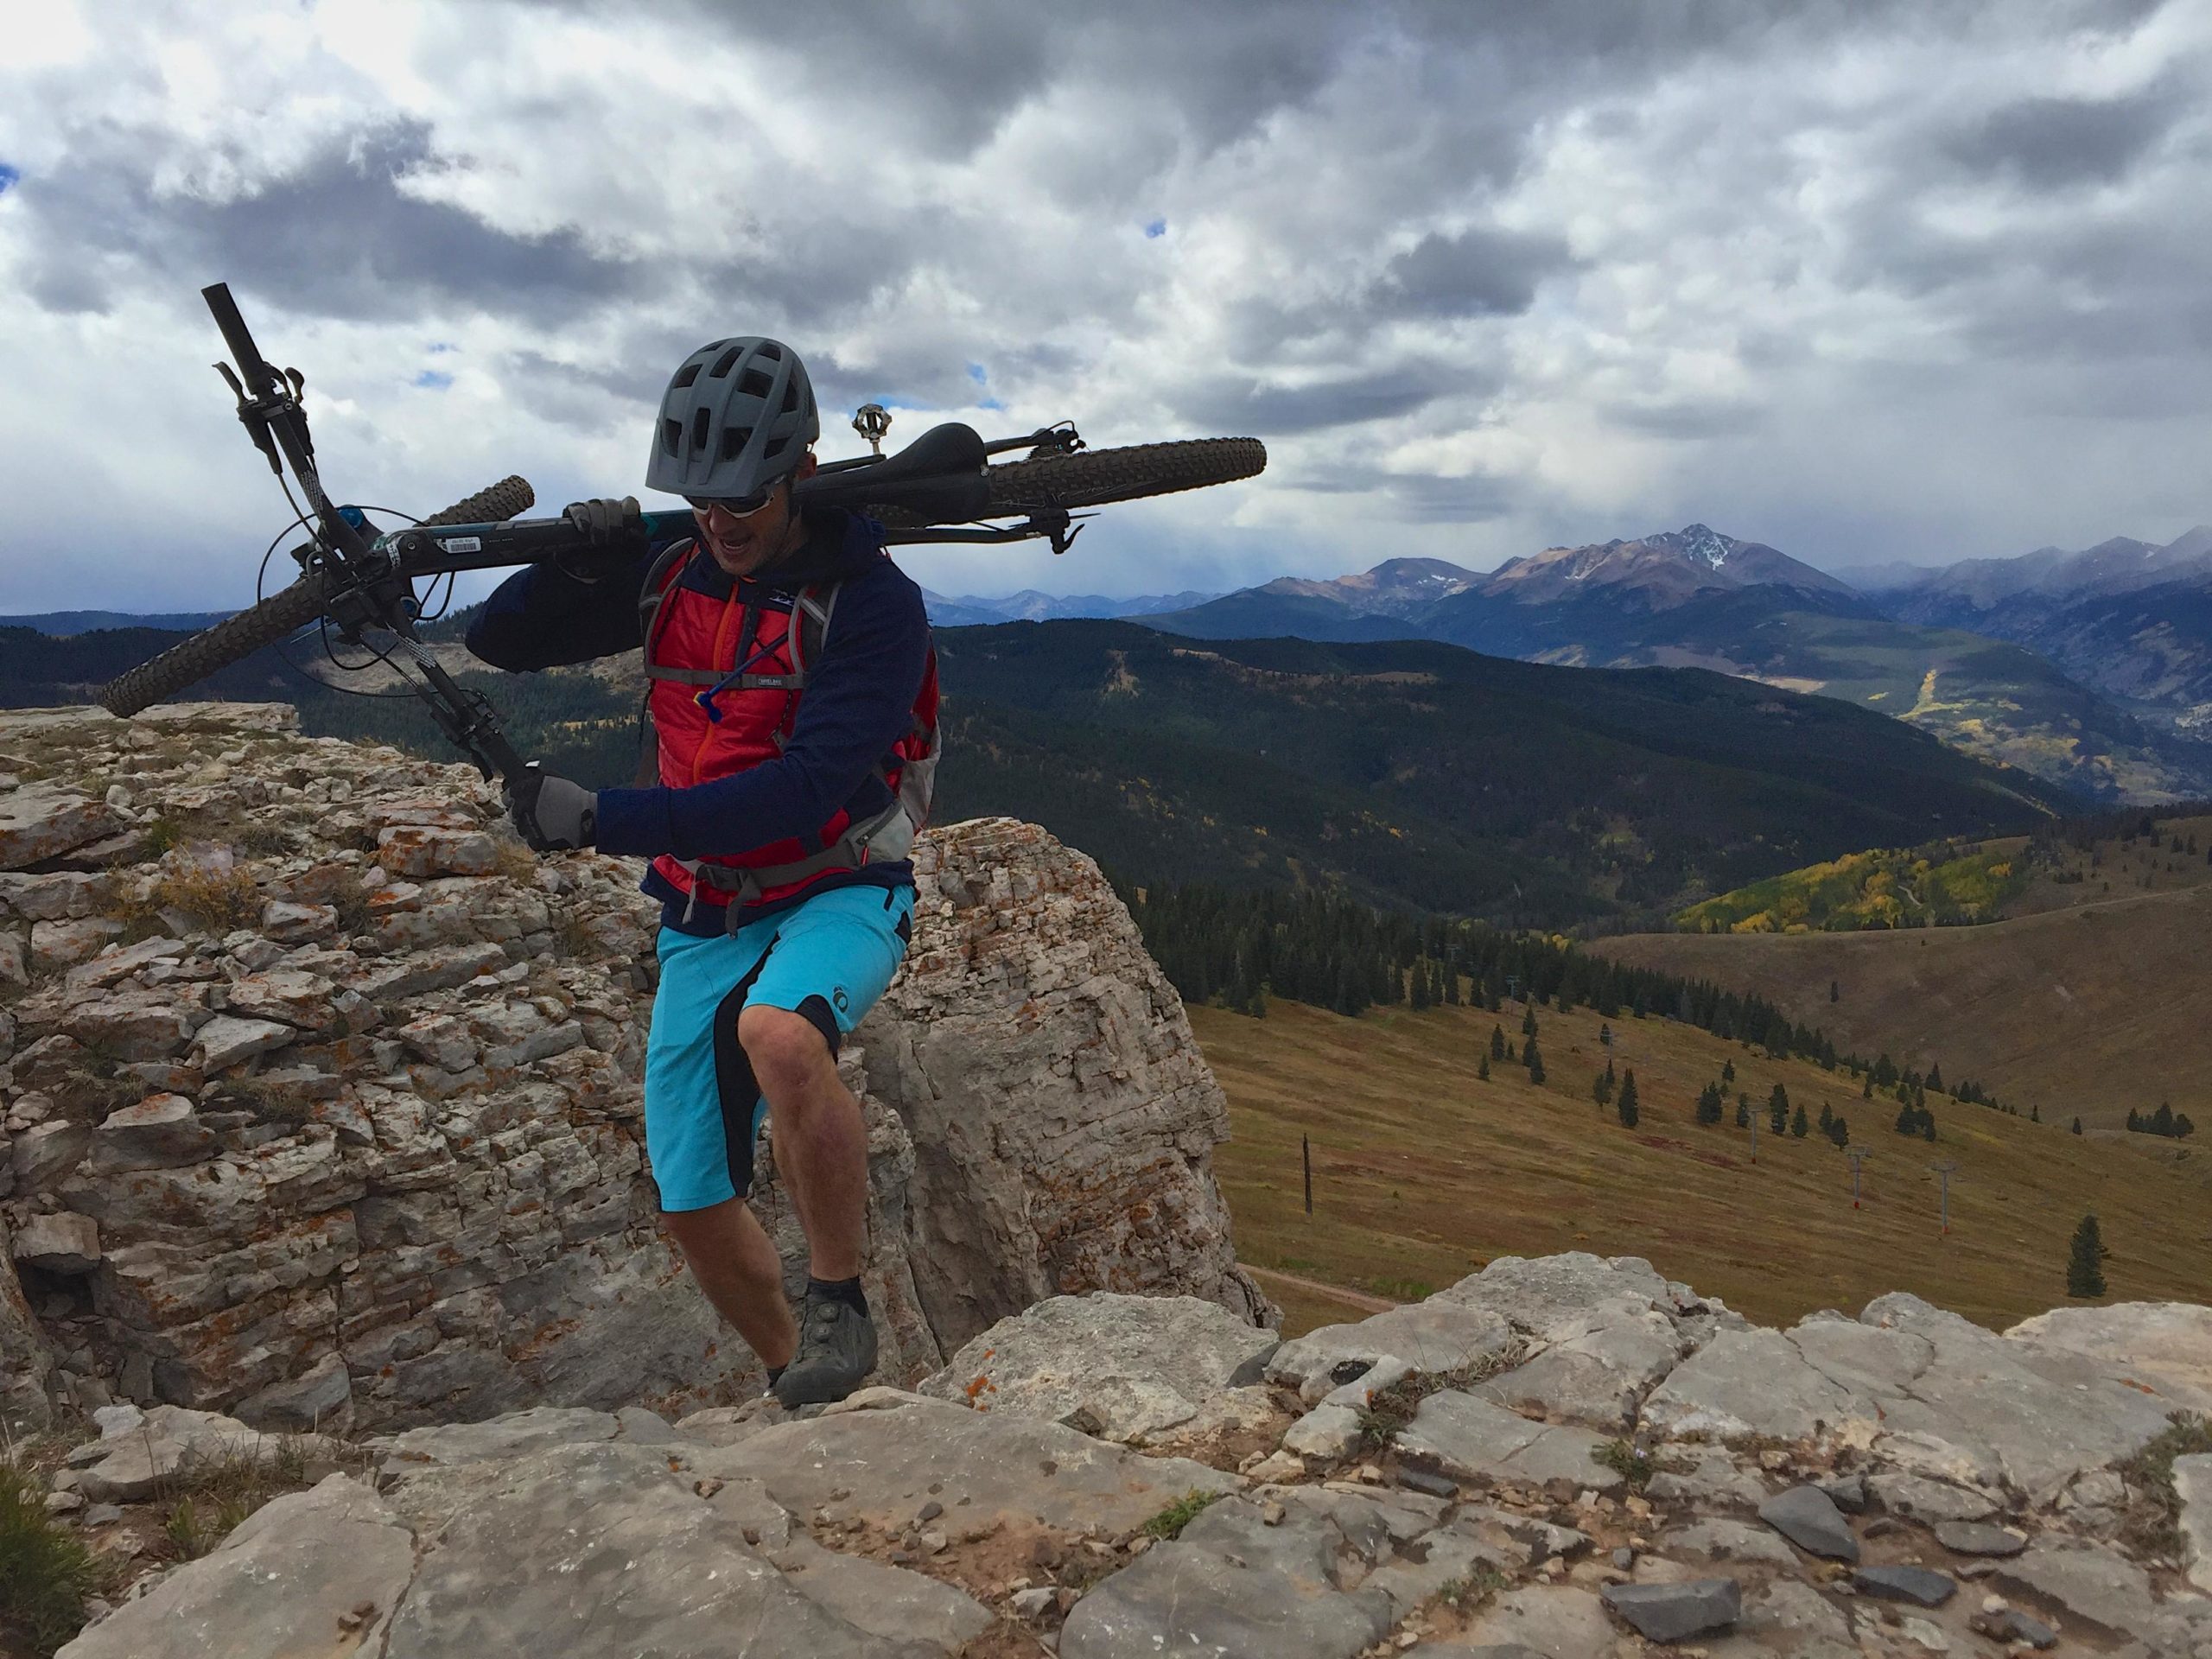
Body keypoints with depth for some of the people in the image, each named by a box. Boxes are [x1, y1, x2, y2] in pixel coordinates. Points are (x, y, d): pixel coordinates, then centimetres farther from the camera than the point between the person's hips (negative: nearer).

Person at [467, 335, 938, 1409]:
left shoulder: (872, 601, -17)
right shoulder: (673, 570, -1)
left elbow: (807, 788, -28)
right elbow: (499, 640, 4)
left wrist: (604, 821, -32)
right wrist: (569, 558, -17)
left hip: (838, 895, -5)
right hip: (704, 916, 5)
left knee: (780, 1037, -39)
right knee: (696, 1209, 6)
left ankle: (838, 1305, -16)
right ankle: (796, 1386, 32)